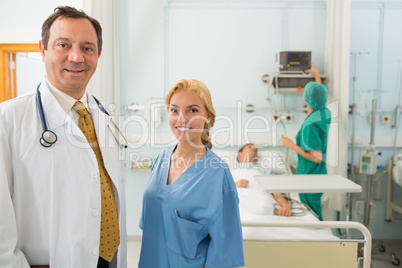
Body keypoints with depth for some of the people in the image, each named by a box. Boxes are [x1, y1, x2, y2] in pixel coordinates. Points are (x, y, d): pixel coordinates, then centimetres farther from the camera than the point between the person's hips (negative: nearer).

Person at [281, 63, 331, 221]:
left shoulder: (309, 125, -26)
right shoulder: (325, 114, -1)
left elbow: (317, 157, -25)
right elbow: (320, 95, 22)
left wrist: (292, 146, -17)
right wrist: (317, 75, 36)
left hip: (310, 178, -9)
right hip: (319, 175, 9)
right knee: (316, 215, 19)